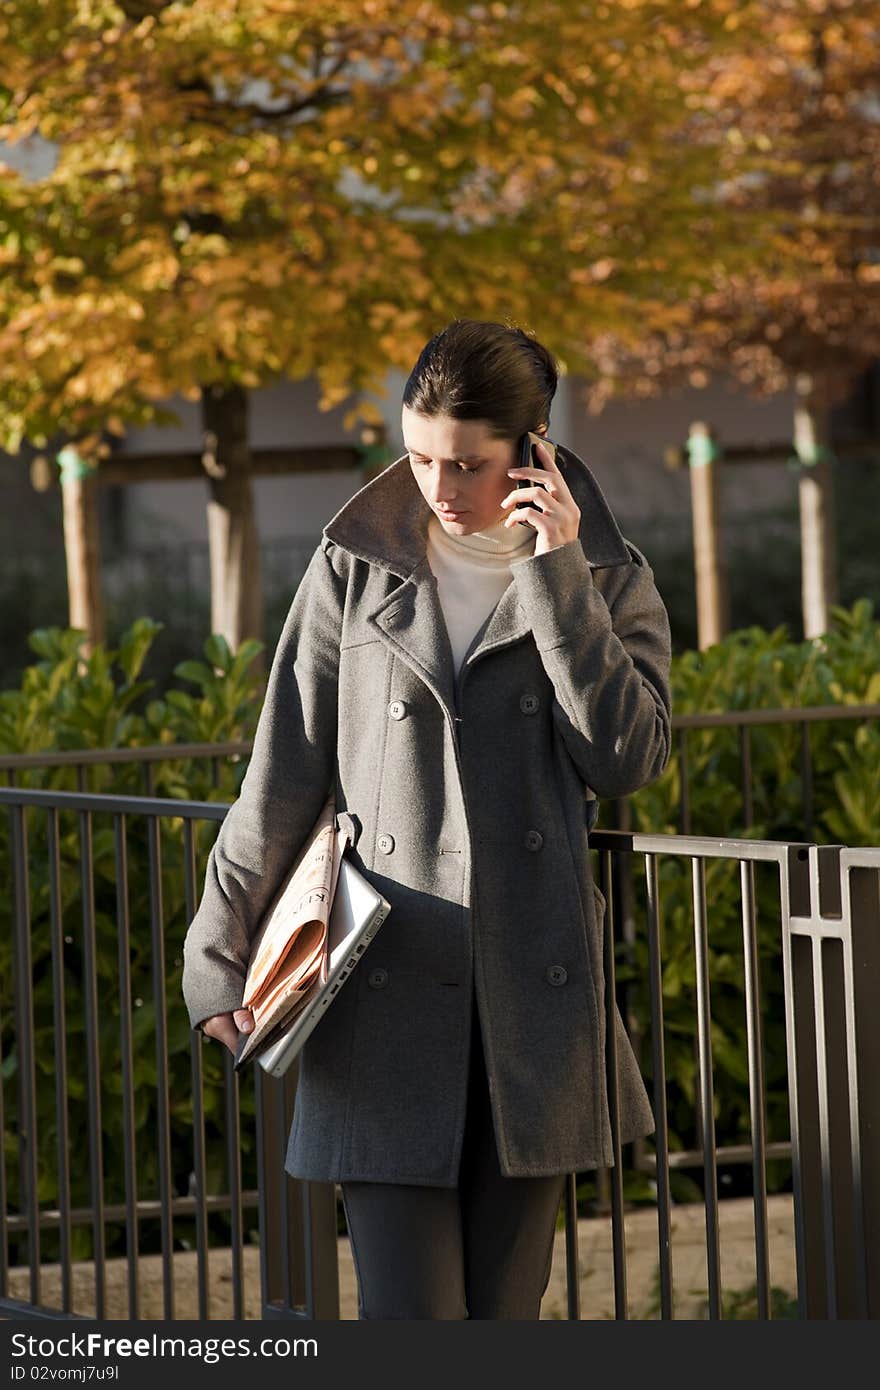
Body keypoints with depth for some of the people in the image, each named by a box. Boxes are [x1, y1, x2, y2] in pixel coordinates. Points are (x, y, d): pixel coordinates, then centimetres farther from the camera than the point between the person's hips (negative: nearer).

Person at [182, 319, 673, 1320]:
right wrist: (216, 954, 4)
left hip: (534, 998, 1)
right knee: (405, 1317, -8)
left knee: (505, 1309, 7)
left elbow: (630, 758, -8)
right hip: (387, 992, -1)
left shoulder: (607, 579, 6)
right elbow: (281, 780, 7)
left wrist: (556, 578, -10)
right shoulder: (354, 570, 4)